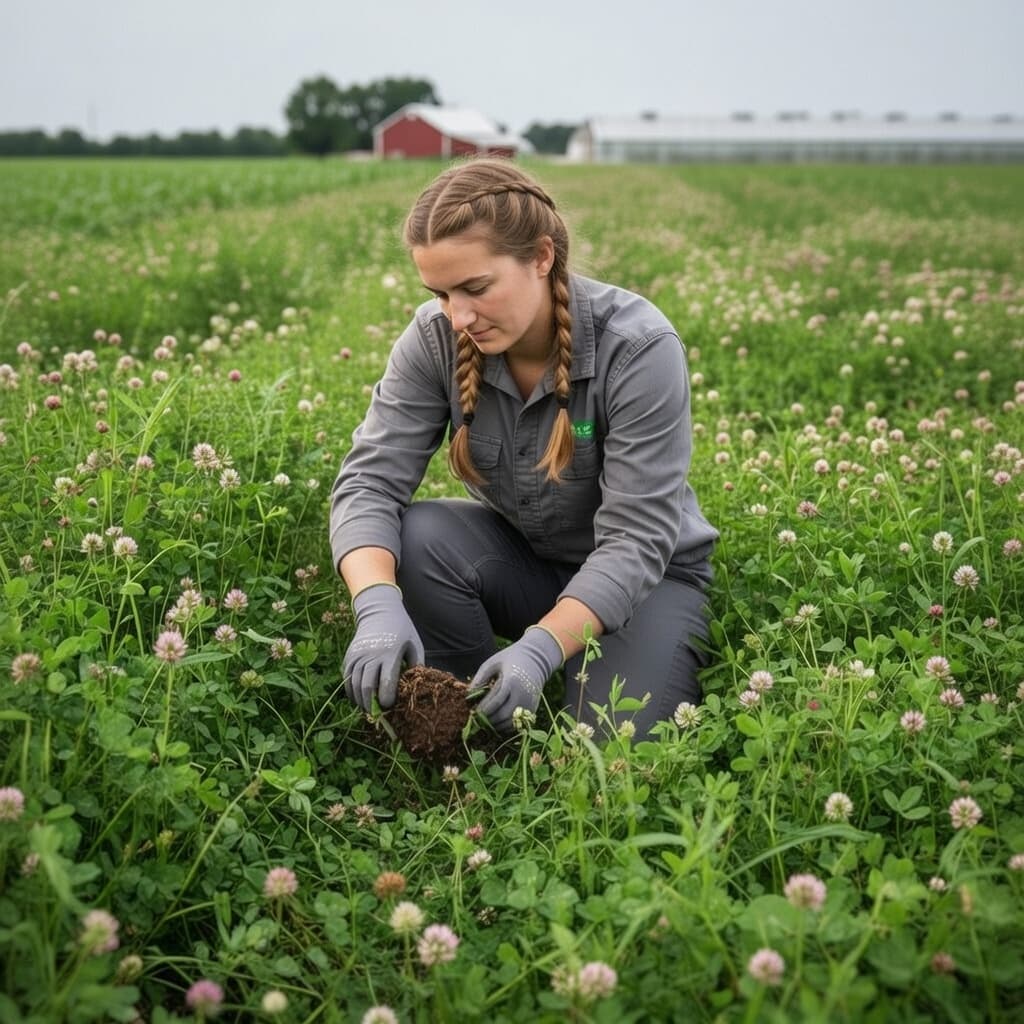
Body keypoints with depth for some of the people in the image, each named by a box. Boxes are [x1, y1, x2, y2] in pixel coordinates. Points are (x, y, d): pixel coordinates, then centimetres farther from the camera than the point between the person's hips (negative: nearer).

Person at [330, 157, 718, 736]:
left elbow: (634, 540, -29)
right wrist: (378, 606, -41)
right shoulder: (436, 338, -16)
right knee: (418, 540, -28)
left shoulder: (638, 347, -27)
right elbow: (370, 481, -22)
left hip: (643, 576, -3)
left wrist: (542, 646, -43)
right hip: (518, 559, 4)